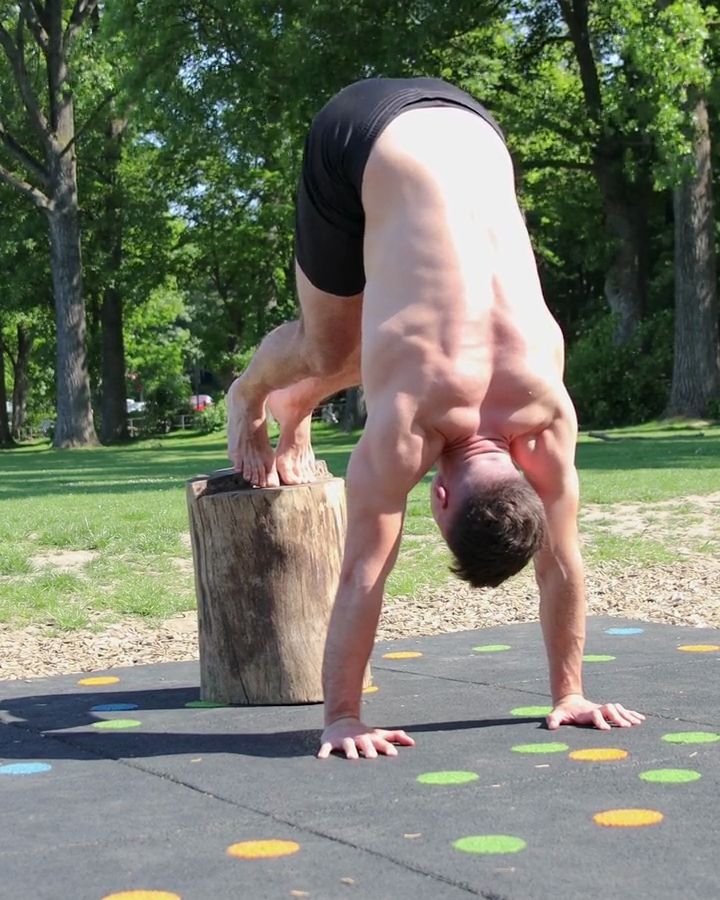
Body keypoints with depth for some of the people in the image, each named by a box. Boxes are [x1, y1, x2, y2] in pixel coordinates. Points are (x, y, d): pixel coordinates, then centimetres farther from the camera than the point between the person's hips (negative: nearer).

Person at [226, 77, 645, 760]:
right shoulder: (408, 420, -30)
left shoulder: (547, 409, -20)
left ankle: (292, 405, 41)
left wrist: (569, 694, -5)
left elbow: (561, 560, -10)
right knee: (330, 350, 5)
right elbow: (364, 572, -26)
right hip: (360, 136, -3)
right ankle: (250, 397, 37)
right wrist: (340, 717, -22)